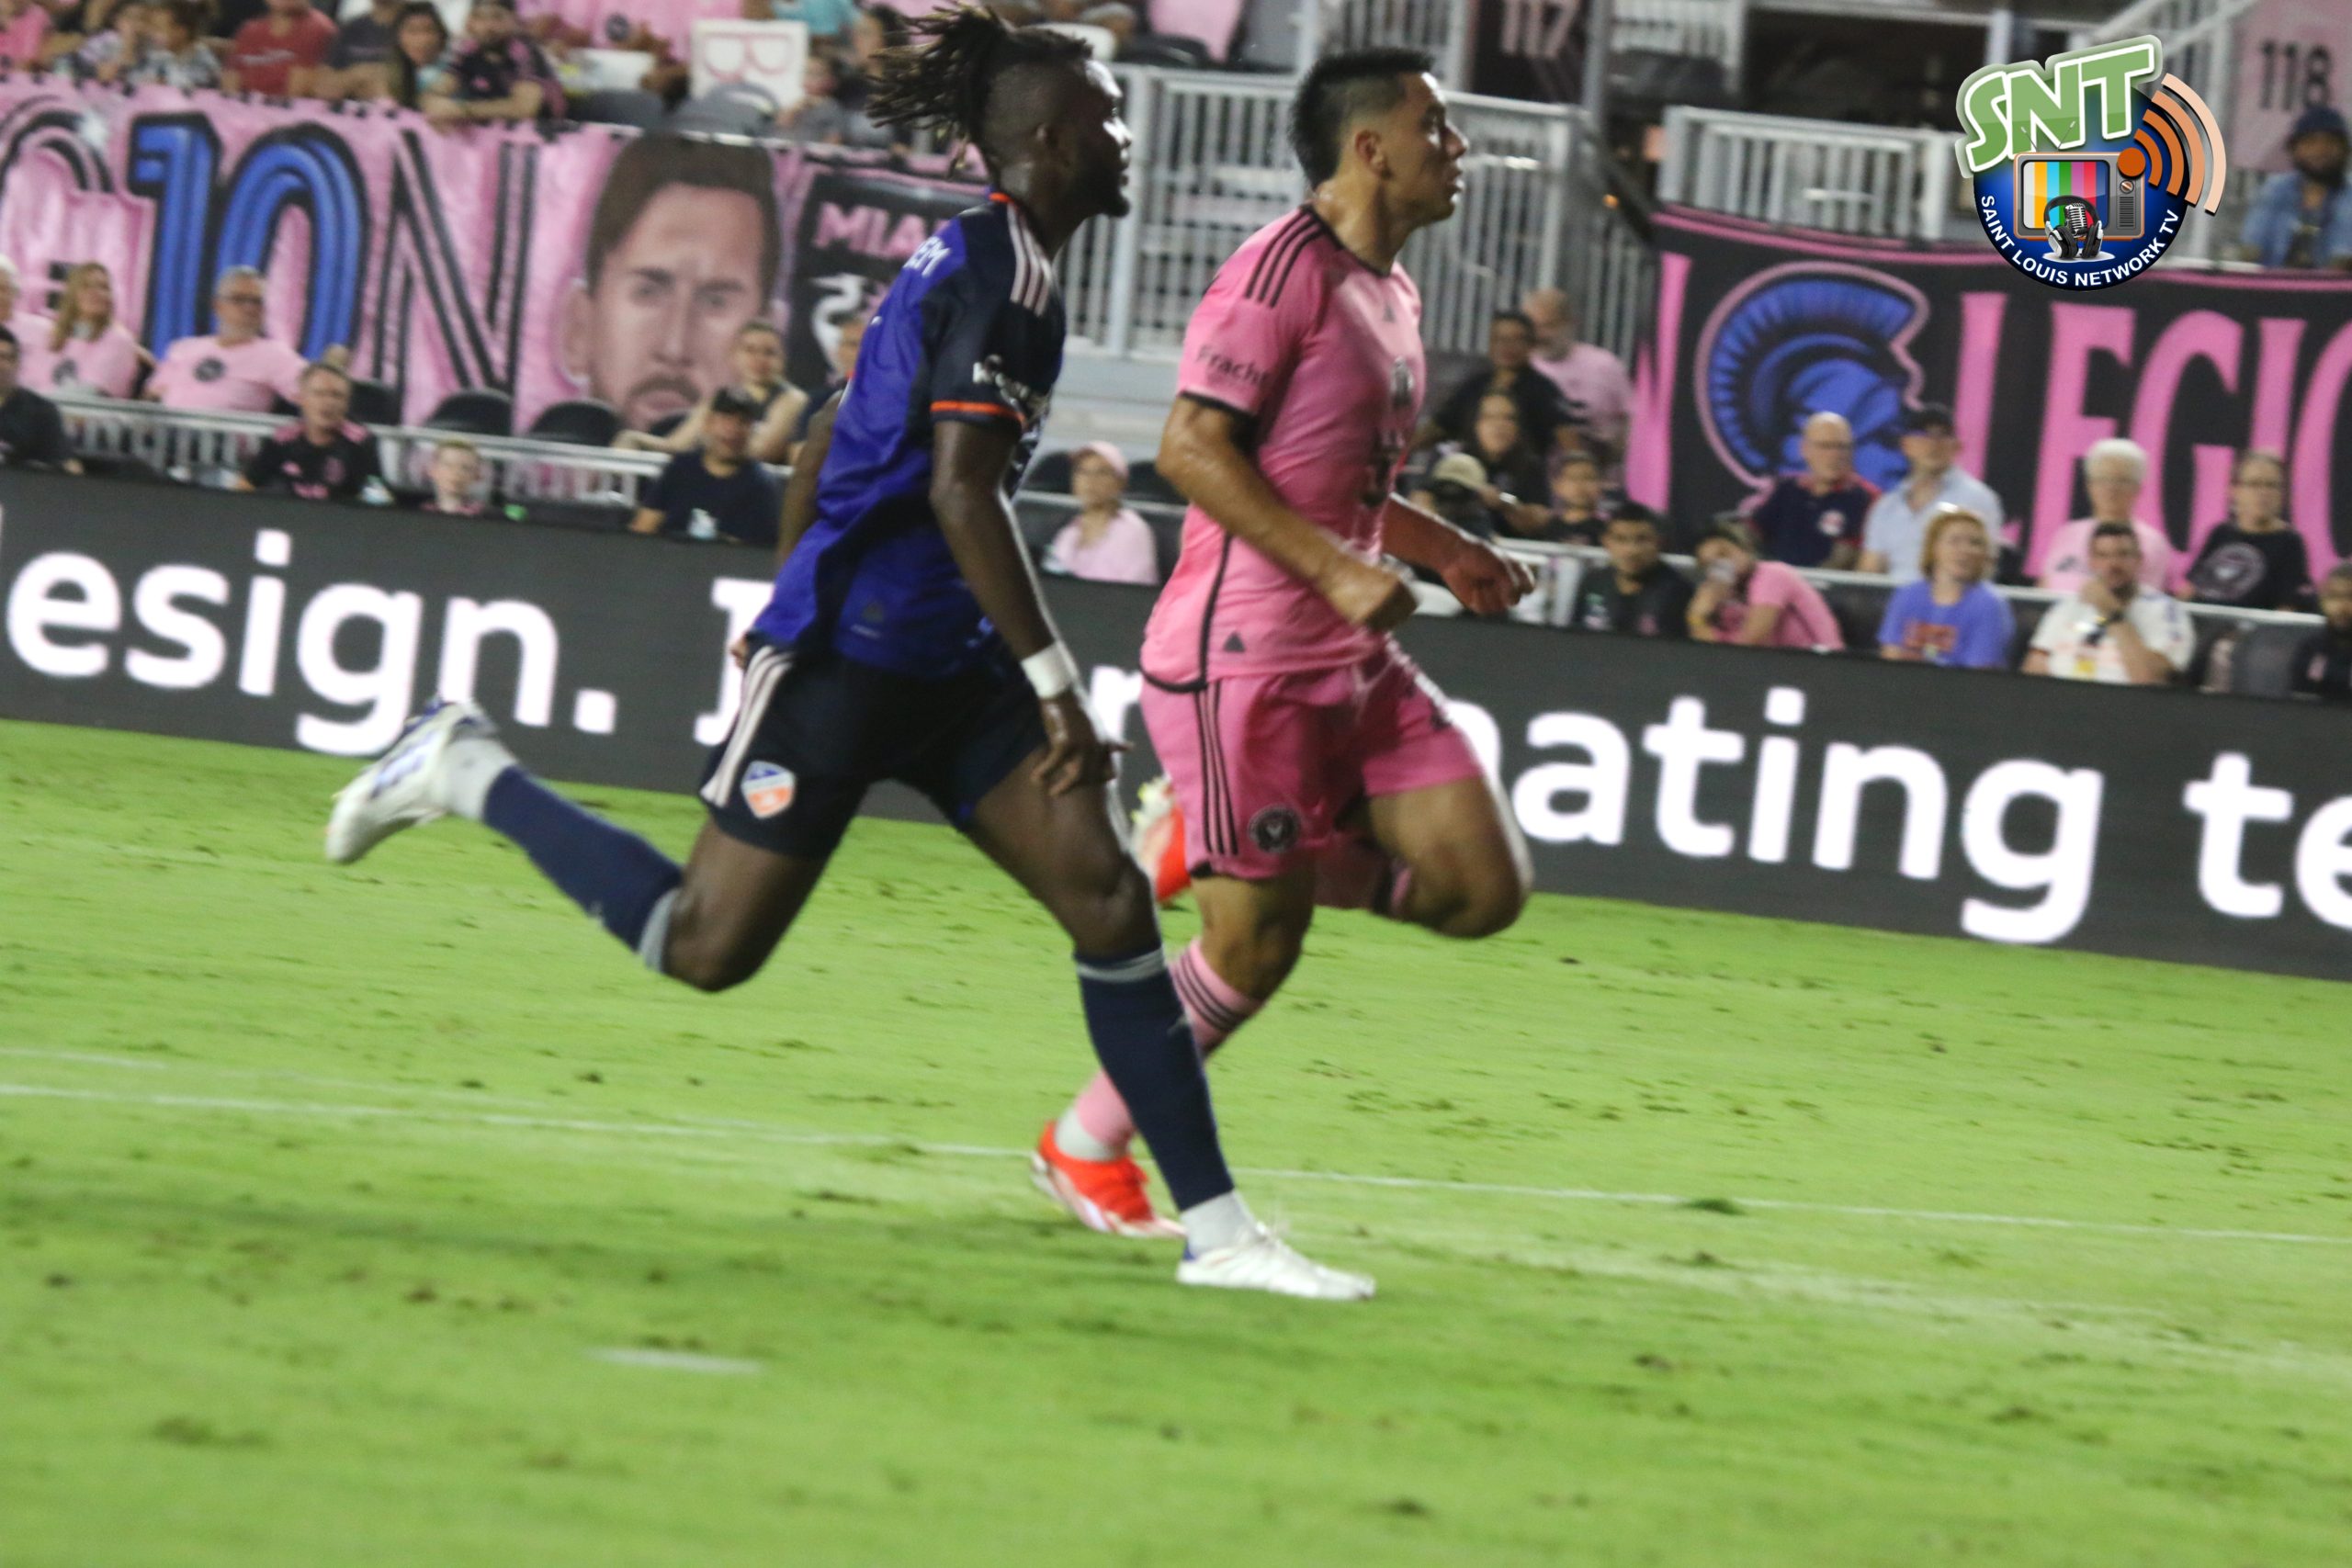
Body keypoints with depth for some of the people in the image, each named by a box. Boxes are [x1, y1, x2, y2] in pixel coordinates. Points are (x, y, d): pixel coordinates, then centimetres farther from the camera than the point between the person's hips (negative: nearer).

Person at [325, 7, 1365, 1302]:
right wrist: (1056, 685, -23)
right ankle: (472, 774, 17)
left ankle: (1216, 1229, -4)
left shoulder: (971, 258, 14)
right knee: (706, 946, -3)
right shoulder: (1000, 273, -16)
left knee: (1109, 902, -3)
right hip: (854, 651, -10)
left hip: (944, 664, 10)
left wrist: (787, 603, 30)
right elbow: (962, 491, -24)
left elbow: (837, 433, 23)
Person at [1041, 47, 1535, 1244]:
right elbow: (1191, 449, -20)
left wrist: (1447, 553, 15)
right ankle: (1085, 1147, 14)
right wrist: (1339, 571, -24)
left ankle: (1204, 842, 12)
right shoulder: (1281, 272, -12)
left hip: (1352, 656, 9)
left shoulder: (1390, 295, 17)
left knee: (1483, 886, -2)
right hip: (1245, 658, -9)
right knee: (1255, 943, -6)